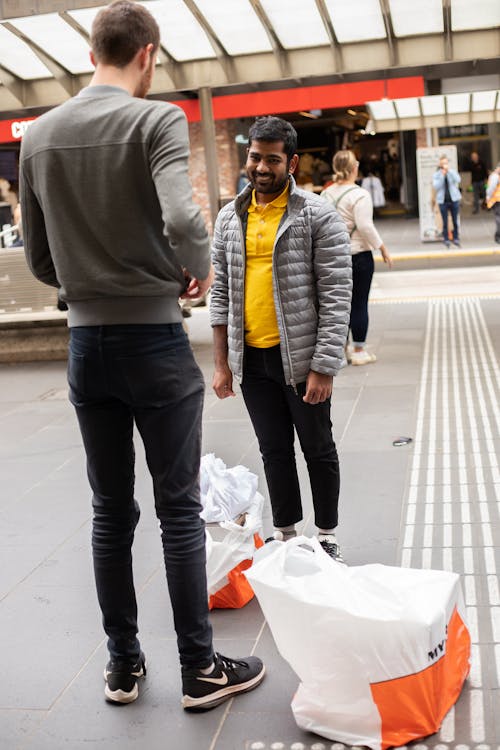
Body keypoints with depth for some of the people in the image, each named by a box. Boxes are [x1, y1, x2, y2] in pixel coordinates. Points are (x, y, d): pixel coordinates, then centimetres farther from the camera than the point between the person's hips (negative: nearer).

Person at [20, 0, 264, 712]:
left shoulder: (38, 135, 6)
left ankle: (123, 663, 26)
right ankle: (200, 669, 17)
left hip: (86, 345, 5)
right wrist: (198, 271, -7)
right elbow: (182, 219, -27)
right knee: (179, 509, 6)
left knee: (110, 510, 14)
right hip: (156, 342, -4)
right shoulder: (157, 119, -10)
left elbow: (39, 260, 9)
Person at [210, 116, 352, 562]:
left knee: (317, 450, 10)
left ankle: (327, 538, 26)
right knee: (274, 451, 15)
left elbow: (336, 297, -12)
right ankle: (285, 537, 29)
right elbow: (221, 292, 9)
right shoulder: (229, 218, 7)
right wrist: (221, 363, 5)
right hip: (251, 359, 4)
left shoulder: (318, 216, -8)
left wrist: (324, 368, -17)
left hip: (301, 357, -4)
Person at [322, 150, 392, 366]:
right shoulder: (359, 195, -13)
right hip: (358, 254, -6)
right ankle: (359, 351, 7)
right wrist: (382, 248, -11)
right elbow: (365, 226, -19)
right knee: (359, 303, 2)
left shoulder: (326, 194, 7)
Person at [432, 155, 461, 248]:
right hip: (443, 201, -1)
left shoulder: (452, 172, 5)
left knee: (455, 221, 5)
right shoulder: (436, 174, 2)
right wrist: (442, 176, -16)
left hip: (454, 199, 1)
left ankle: (456, 238, 15)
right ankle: (446, 239, 9)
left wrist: (449, 171, -18)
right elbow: (436, 186, -10)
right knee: (445, 222, 0)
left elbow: (458, 180, -13)